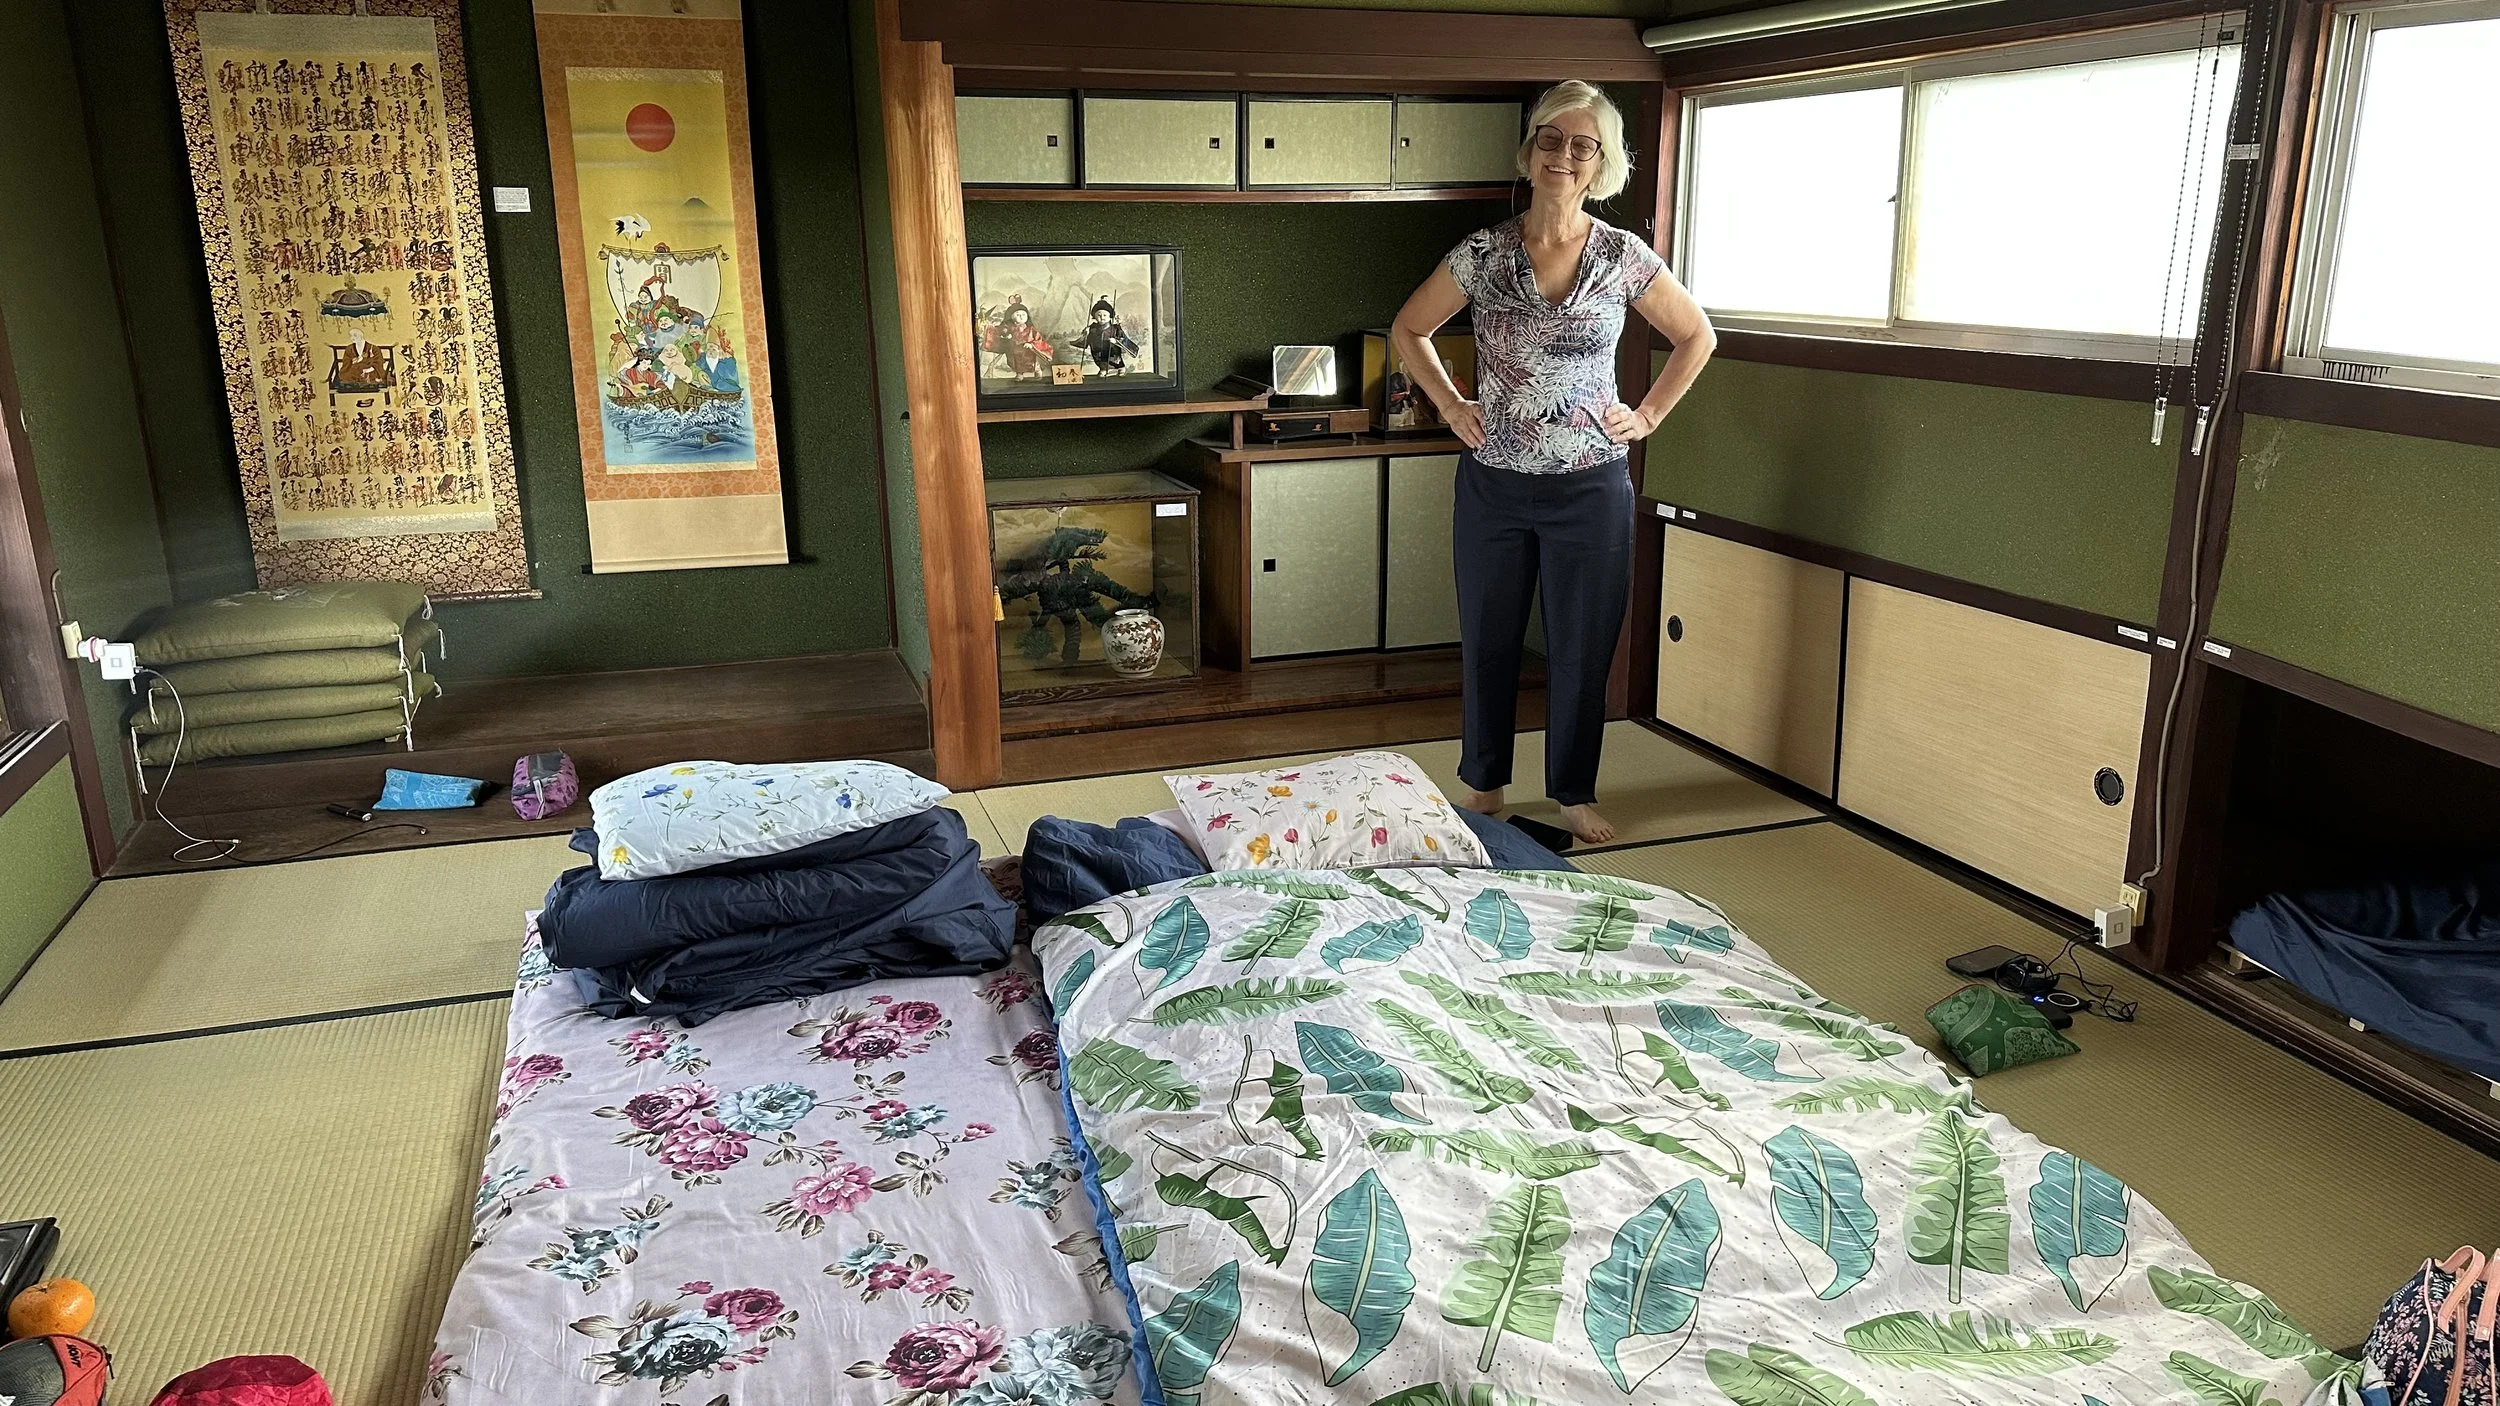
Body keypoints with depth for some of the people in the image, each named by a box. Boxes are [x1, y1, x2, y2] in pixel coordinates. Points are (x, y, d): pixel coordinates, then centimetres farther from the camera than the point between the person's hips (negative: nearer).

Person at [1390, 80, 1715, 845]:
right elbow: (1408, 330, 10)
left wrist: (1647, 415, 3)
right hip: (1494, 483, 1)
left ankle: (1575, 792, 25)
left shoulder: (1626, 257, -3)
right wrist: (1450, 405, 3)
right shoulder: (1482, 253, -3)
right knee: (1488, 639, 11)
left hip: (1590, 487, 0)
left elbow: (1697, 337, 10)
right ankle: (1484, 782, 29)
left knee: (1583, 646, 8)